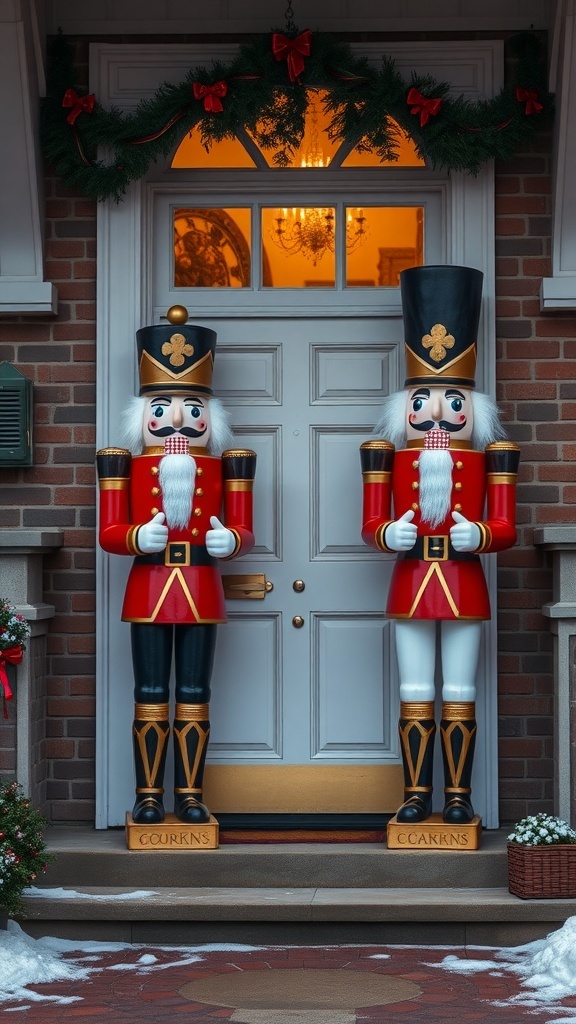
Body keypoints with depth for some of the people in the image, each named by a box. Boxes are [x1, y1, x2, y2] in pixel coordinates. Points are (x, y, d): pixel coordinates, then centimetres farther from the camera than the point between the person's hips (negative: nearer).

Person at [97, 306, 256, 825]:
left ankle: (191, 794, 9)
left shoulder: (221, 465, 4)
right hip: (149, 590, -1)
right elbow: (109, 531, -1)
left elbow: (243, 532, 4)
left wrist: (228, 540, -19)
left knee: (194, 697, 4)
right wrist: (139, 537, -21)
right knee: (151, 697, 2)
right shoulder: (130, 465, 1)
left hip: (201, 591, 1)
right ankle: (149, 795, 8)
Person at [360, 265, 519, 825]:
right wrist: (388, 534, -18)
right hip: (411, 583, 1)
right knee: (414, 694, 4)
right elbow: (372, 523, 3)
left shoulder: (489, 457, 1)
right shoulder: (390, 456, 3)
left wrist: (477, 534, -20)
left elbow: (504, 528, 0)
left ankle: (458, 795, 9)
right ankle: (417, 795, 10)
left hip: (464, 583, -1)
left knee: (459, 694, 3)